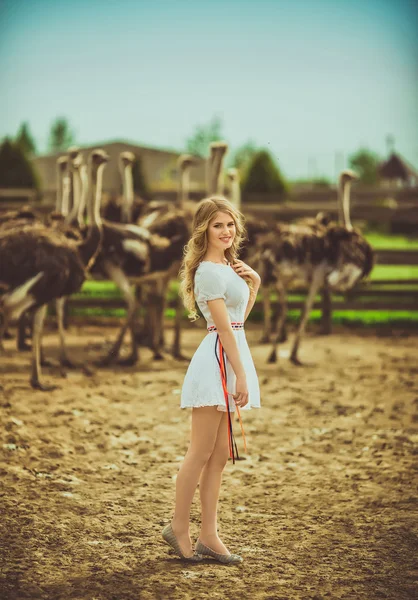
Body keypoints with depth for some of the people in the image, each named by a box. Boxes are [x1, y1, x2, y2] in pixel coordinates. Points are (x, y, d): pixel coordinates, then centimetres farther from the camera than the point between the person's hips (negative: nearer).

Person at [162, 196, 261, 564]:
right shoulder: (210, 270, -12)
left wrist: (253, 284, 9)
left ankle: (209, 536, 13)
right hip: (218, 362, -9)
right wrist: (241, 376, -18)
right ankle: (179, 528, 10)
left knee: (219, 456, 9)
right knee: (201, 454, -2)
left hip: (231, 360, 9)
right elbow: (224, 327, -16)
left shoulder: (227, 266, 16)